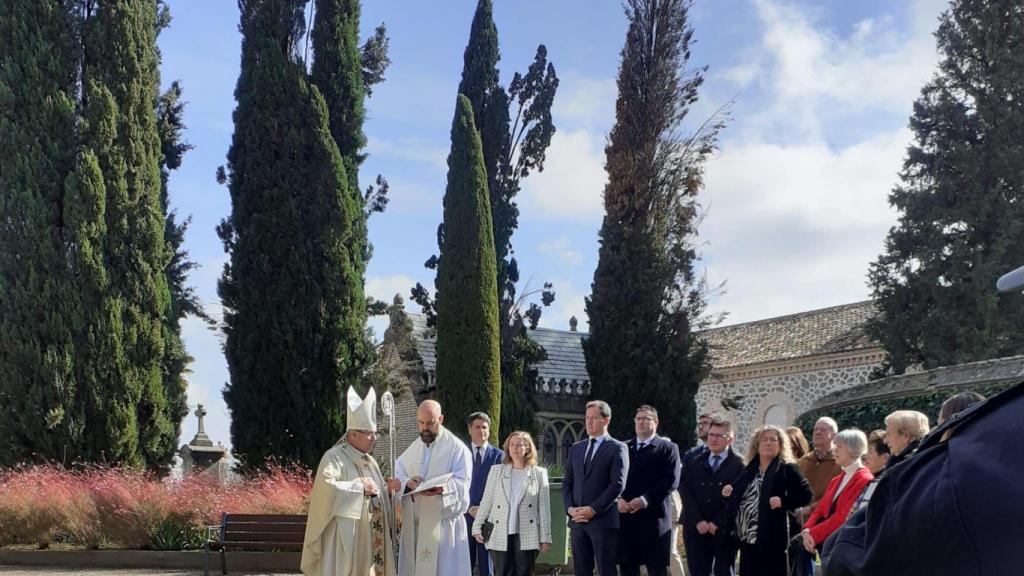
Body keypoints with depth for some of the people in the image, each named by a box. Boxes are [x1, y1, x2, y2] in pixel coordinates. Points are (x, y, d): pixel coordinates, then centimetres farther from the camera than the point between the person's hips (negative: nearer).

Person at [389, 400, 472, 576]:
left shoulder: (457, 448, -4)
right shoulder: (412, 449, 15)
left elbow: (462, 485, -13)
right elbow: (397, 475, 9)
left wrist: (439, 489, -32)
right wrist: (407, 483, -15)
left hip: (442, 525, -5)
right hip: (414, 524, 5)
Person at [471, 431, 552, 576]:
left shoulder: (539, 473, 4)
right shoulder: (496, 471, 7)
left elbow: (544, 507, 1)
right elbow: (486, 502, 9)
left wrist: (545, 537, -3)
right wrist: (477, 527, 3)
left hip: (526, 536, -1)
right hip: (500, 535, 1)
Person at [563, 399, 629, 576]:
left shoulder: (617, 448, -2)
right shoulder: (576, 448, 17)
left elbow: (618, 485, -10)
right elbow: (567, 482, 14)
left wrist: (593, 510, -14)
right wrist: (570, 508, -3)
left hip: (603, 521, -6)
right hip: (577, 521, 6)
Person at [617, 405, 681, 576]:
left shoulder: (668, 448, 3)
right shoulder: (625, 447, 17)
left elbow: (671, 480, -8)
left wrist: (645, 500, -16)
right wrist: (620, 498, -8)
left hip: (654, 515, -4)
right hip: (627, 516, 4)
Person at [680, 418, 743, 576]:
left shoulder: (739, 465, 1)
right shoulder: (694, 464, 13)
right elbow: (687, 494, 5)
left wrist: (717, 523, -12)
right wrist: (698, 521, -8)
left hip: (724, 531, -3)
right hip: (697, 530, 3)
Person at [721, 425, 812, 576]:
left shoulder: (787, 469, -1)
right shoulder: (750, 469, 15)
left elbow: (806, 494, -7)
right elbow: (740, 497, 24)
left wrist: (783, 502, -17)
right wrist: (730, 490, 5)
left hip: (772, 538, -6)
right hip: (747, 538, 6)